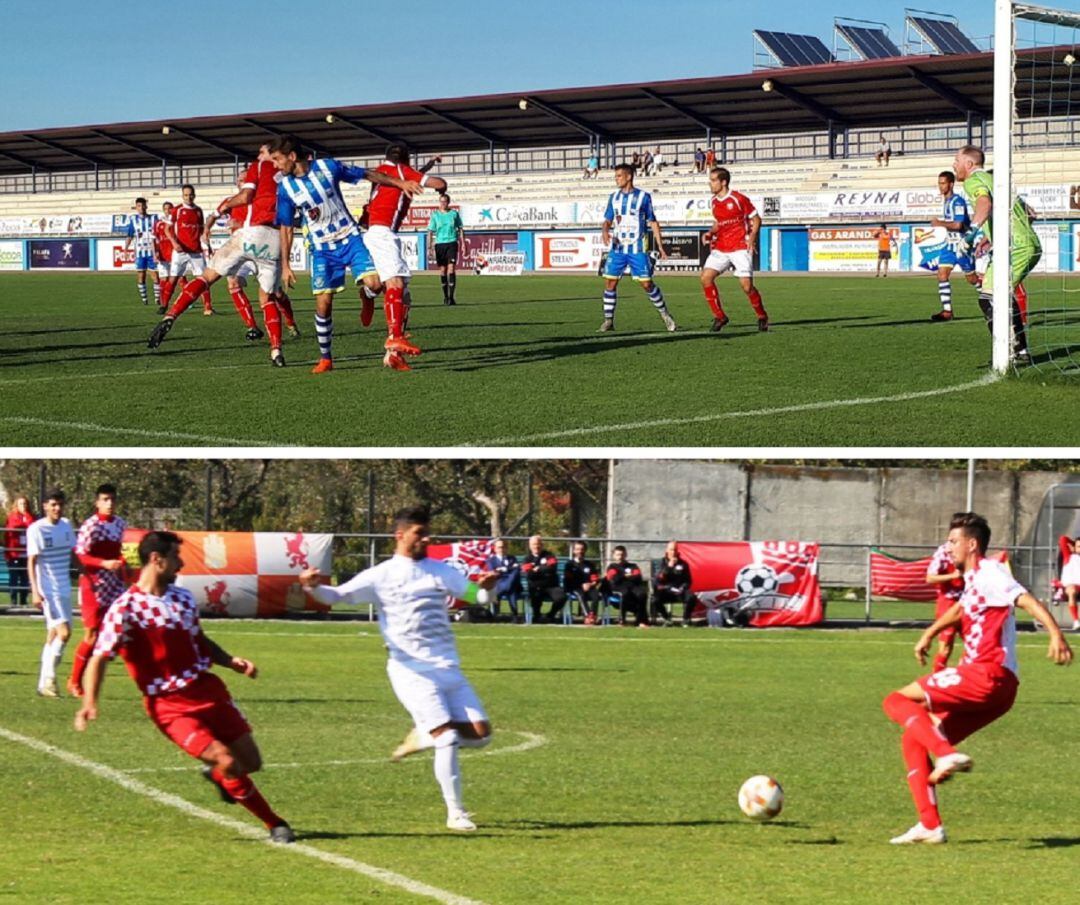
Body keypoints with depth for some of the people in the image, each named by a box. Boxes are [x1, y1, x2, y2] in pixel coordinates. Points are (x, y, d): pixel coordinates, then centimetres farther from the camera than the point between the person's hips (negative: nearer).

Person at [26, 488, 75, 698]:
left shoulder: (66, 526, 9)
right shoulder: (36, 529, -10)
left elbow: (74, 554, 17)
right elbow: (31, 562, -12)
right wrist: (35, 591, -18)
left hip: (64, 589, 7)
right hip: (48, 590, -7)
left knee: (53, 634, 8)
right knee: (64, 632, -17)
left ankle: (44, 683, 14)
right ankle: (48, 679, -10)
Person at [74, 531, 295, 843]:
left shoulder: (183, 598, 8)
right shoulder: (125, 609, -13)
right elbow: (99, 658, -12)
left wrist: (231, 661, 6)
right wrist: (89, 702, -25)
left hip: (208, 689, 6)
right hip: (169, 704, -6)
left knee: (251, 761, 4)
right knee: (228, 762, -17)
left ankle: (217, 775, 39)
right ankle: (274, 824, 0)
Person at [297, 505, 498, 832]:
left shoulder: (440, 571, 11)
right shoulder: (381, 576, -1)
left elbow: (476, 596, 12)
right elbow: (337, 595, -3)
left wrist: (487, 587, -12)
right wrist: (313, 586, -24)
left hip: (448, 668, 5)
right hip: (412, 671, -5)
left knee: (480, 734, -2)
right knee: (447, 739, -14)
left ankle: (421, 736, 22)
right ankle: (455, 813, -2)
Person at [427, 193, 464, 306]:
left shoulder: (454, 214, 7)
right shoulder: (435, 215, 6)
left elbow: (460, 229, 13)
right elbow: (431, 231, 6)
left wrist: (462, 243, 7)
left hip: (452, 243, -1)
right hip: (440, 243, 1)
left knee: (451, 269, -13)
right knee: (443, 270, 6)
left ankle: (451, 296, -16)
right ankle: (445, 296, 18)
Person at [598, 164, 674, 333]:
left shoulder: (643, 196, -3)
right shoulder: (614, 197, 8)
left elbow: (653, 222, 2)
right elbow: (608, 220, 11)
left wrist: (660, 246, -1)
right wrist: (605, 231, -12)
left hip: (637, 248, -4)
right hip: (617, 247, 4)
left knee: (646, 284, -5)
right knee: (610, 282, -4)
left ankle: (664, 314, 13)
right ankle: (608, 320, 4)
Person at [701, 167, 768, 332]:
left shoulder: (739, 199, -9)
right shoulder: (714, 201, 9)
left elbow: (756, 219, -2)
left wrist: (752, 237, -14)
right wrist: (710, 232, 2)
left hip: (740, 248, -6)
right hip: (720, 248, 6)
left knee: (746, 285, -11)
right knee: (706, 277, -12)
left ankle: (762, 316, 13)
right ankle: (719, 316, 0)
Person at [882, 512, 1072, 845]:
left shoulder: (989, 573, -6)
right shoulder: (973, 580, 23)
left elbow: (1026, 600, -22)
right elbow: (960, 609, 46)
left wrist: (1056, 633, -38)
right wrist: (929, 635, 58)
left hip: (988, 675, -10)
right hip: (990, 684, 10)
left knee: (897, 701, -11)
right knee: (913, 738, 11)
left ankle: (947, 754, -27)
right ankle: (929, 825, 7)